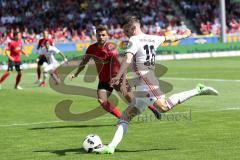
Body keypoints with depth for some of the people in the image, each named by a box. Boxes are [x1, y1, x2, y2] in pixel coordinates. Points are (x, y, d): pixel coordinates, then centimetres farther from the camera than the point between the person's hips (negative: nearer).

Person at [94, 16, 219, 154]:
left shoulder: (134, 40, -1)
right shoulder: (152, 39, 21)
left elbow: (128, 59, -17)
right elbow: (169, 38, 39)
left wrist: (118, 77, -27)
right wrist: (184, 35, 58)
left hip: (146, 81, -10)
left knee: (164, 107, -31)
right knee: (125, 117, 8)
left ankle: (198, 90, -23)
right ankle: (111, 147, -1)